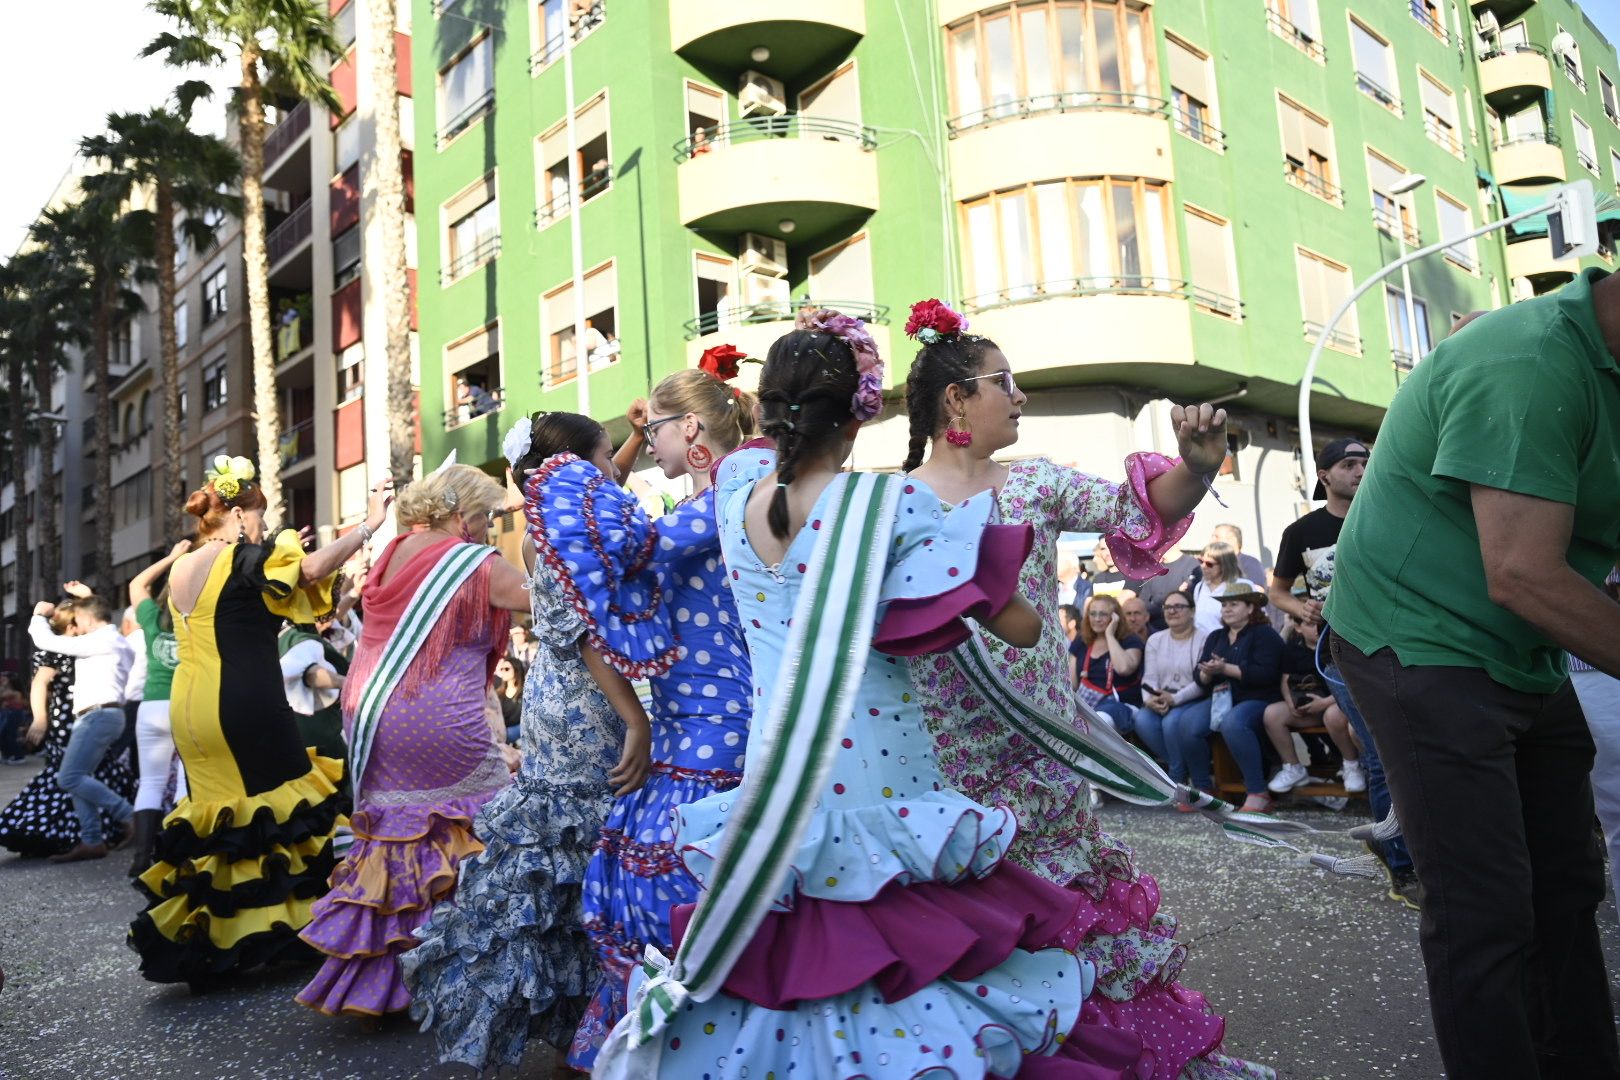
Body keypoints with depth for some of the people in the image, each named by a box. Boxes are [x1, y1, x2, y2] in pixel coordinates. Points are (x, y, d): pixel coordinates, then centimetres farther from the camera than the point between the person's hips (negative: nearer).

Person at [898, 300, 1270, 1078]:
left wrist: (1196, 467, -26)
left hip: (1042, 748, 3)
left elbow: (1138, 508, -9)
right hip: (944, 756, -3)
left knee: (1078, 901, 15)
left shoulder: (1033, 484, 4)